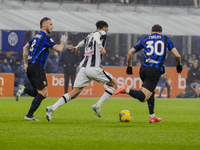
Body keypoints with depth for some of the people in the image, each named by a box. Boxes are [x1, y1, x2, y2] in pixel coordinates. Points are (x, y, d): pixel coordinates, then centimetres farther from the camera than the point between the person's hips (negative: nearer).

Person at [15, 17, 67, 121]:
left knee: (42, 94, 12)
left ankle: (24, 90, -4)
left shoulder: (37, 36, 18)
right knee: (43, 93, -7)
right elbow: (59, 49, -14)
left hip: (30, 68, 9)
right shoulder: (45, 37, -10)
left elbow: (25, 48, 25)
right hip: (37, 67, -9)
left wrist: (26, 63, 23)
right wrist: (62, 42, 6)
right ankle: (29, 115, -10)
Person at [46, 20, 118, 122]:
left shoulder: (89, 36, 25)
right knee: (113, 84, 9)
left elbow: (83, 42, 48)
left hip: (83, 68, 7)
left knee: (74, 93, 5)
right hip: (94, 67, -7)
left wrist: (77, 47, 70)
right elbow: (96, 36, -20)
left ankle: (52, 108, -12)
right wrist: (100, 45, -40)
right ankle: (98, 105, -3)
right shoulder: (102, 33, 5)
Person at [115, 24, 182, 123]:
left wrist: (129, 67, 28)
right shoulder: (165, 39, 13)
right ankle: (127, 90, -32)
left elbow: (130, 53, 17)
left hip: (143, 69, 4)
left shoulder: (144, 40, 18)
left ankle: (152, 117, 24)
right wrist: (179, 65, 28)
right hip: (155, 71, -4)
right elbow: (177, 56, 9)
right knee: (143, 97, -8)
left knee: (151, 92, 27)